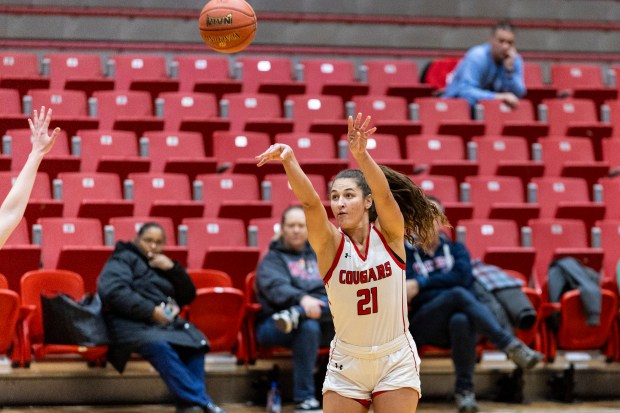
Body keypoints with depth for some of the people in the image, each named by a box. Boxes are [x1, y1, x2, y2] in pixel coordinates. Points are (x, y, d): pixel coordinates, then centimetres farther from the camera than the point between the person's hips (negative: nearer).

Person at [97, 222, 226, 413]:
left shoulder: (161, 264, 26)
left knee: (196, 341, -25)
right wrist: (150, 311, -20)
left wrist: (173, 268, 3)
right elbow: (113, 291, -13)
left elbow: (188, 296, 20)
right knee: (159, 345, -37)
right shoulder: (123, 259, 6)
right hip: (131, 323, -6)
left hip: (165, 321, 6)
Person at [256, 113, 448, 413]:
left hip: (395, 361, -1)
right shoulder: (329, 243, -6)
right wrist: (289, 160, -42)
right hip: (346, 363, 1)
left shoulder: (389, 234, -7)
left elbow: (385, 195, -26)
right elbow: (309, 202, -24)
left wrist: (361, 155, -45)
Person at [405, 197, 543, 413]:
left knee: (461, 320, -39)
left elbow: (463, 276, -1)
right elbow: (413, 297, 0)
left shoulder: (455, 248, 22)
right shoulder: (405, 252, 16)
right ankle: (511, 346, -46)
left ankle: (464, 389, -38)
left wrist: (422, 283, -7)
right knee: (458, 295, -35)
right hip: (423, 325, -2)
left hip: (455, 319, 2)